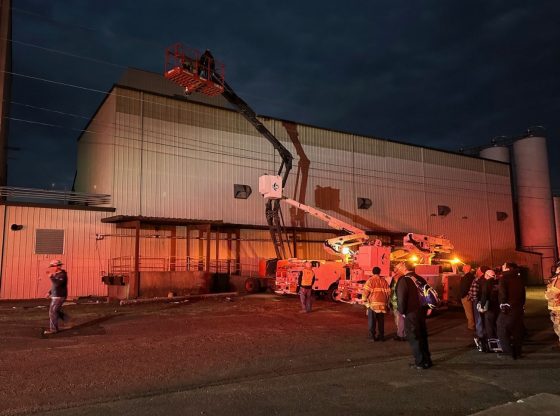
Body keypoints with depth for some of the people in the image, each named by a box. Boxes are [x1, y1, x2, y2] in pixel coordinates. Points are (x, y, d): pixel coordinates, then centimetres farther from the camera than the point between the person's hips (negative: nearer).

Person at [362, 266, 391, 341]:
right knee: (381, 321, 14)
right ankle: (381, 336, 19)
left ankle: (373, 336, 2)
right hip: (382, 304, 4)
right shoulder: (383, 281, 5)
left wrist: (364, 299, 1)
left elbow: (366, 291, -14)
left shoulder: (370, 280, -6)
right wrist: (387, 302, 13)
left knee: (372, 321, 4)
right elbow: (388, 292, 3)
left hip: (372, 303, -3)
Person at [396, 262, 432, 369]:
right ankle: (427, 360, 28)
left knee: (414, 338, 5)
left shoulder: (403, 280, -16)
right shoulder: (420, 279, 6)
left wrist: (402, 311, -6)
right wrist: (427, 308, 18)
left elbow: (401, 298, -20)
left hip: (411, 313, -7)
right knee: (422, 336, 18)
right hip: (422, 312, 7)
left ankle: (420, 362, 11)